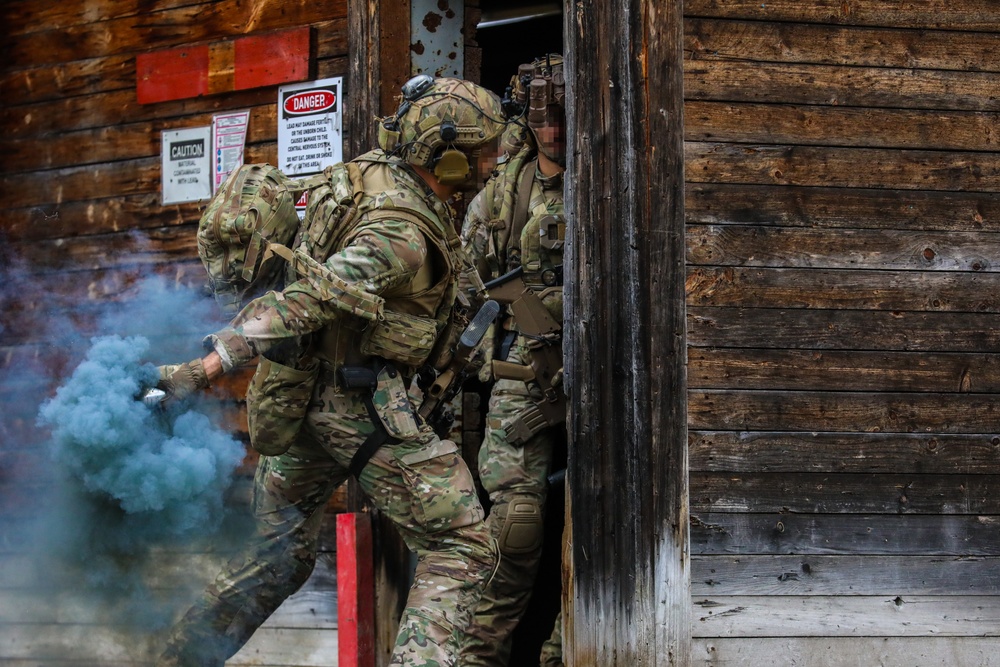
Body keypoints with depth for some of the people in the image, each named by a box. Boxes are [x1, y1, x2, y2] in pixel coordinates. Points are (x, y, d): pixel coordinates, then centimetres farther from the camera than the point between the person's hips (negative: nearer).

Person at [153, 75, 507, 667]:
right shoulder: (402, 235, -24)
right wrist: (204, 370, -37)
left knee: (278, 557, 22)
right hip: (364, 405, -9)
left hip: (304, 392, 9)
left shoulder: (372, 173, 3)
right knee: (462, 550, -5)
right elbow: (305, 301, -32)